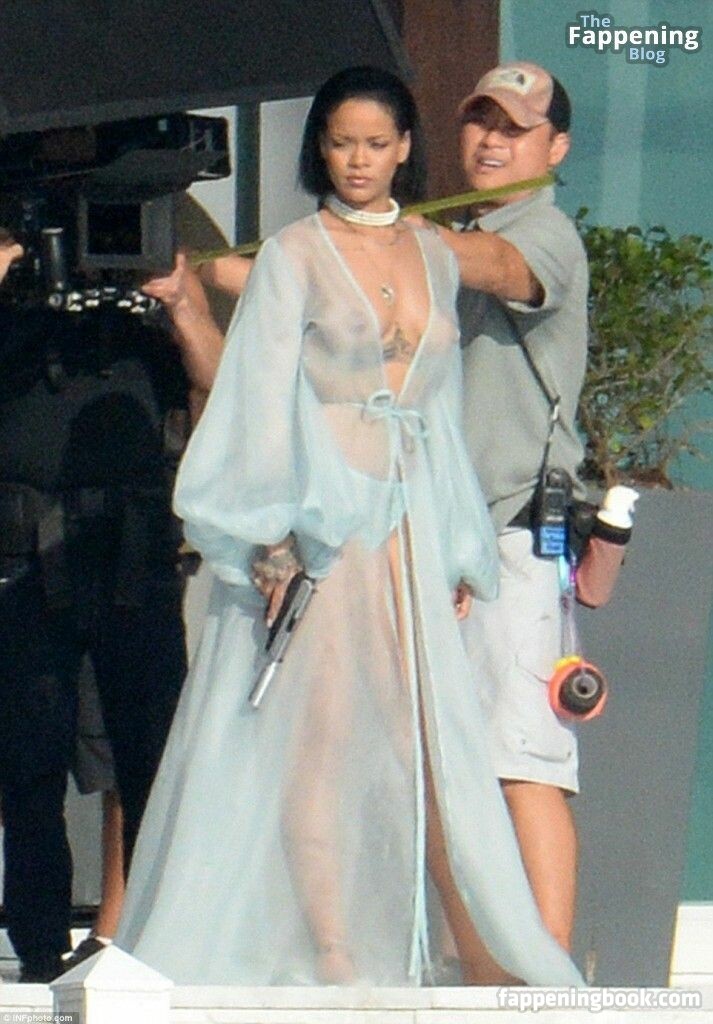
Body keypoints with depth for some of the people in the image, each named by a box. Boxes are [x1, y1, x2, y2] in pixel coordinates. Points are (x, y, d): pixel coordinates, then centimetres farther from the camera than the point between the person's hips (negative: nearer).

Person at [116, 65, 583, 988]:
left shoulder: (434, 257, 14)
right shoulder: (295, 255, 2)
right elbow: (262, 400, -4)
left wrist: (460, 548, 14)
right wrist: (273, 538, -14)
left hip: (410, 523, 4)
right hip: (318, 522, -4)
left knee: (436, 737, 0)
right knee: (318, 732, -5)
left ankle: (485, 954, -1)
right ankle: (331, 957, -5)